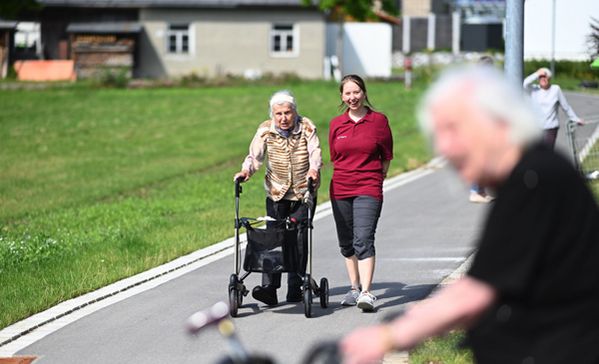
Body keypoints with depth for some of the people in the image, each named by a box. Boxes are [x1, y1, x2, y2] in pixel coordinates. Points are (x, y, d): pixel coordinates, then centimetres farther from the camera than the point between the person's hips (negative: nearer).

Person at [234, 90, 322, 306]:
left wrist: (314, 169, -38)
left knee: (299, 240, -2)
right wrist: (246, 171, -31)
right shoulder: (265, 130, -4)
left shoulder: (306, 127, -7)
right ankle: (269, 287, -16)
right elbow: (255, 155, -11)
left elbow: (315, 151, -18)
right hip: (276, 193, 1)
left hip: (303, 193, -1)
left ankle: (295, 289, 5)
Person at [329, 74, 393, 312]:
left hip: (369, 189, -4)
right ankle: (354, 288, 25)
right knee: (346, 244, 12)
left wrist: (374, 179, 8)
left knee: (363, 240, -16)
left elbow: (386, 157, 6)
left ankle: (366, 293, -21)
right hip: (340, 190, 4)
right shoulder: (336, 124, 6)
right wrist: (348, 176, 10)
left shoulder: (379, 120, -1)